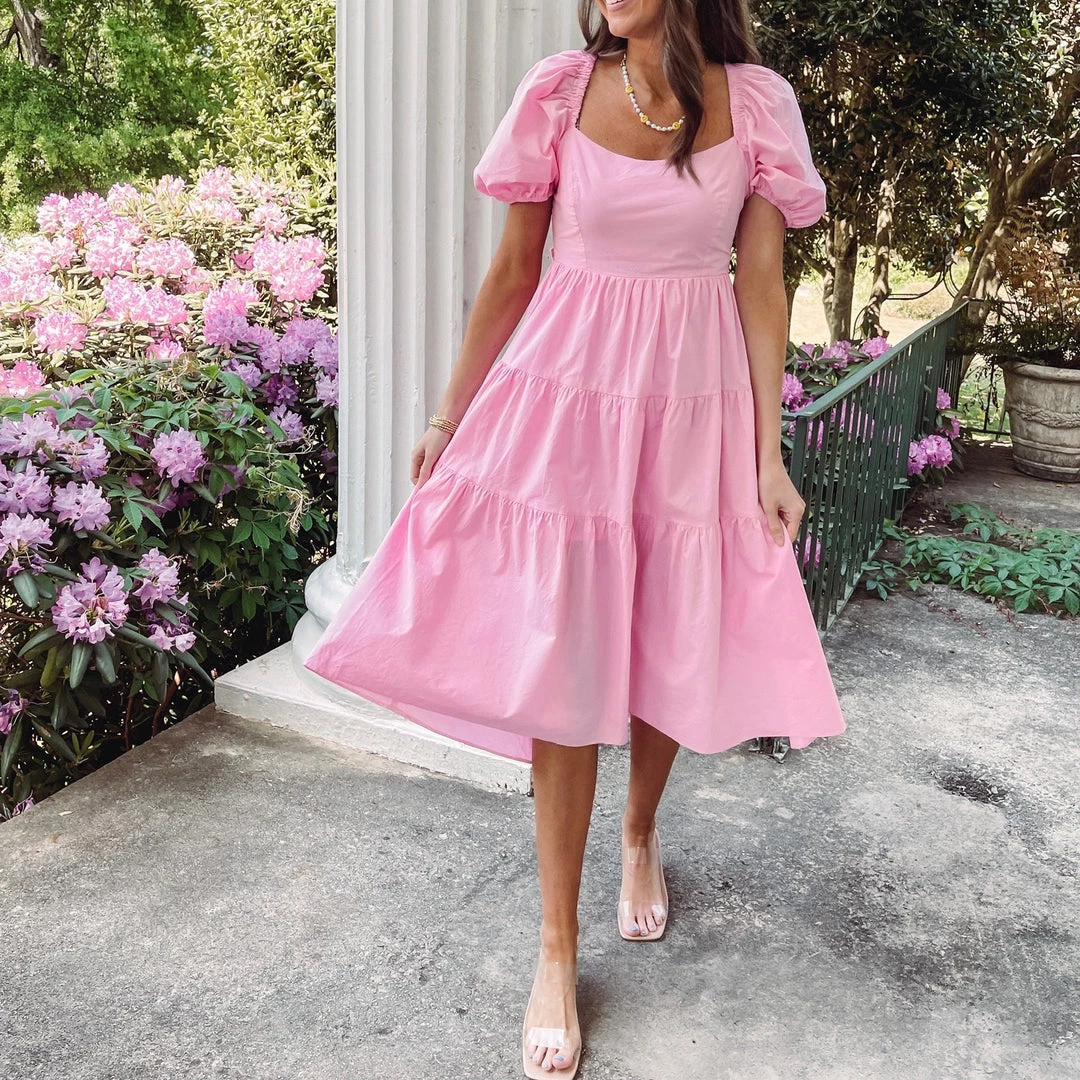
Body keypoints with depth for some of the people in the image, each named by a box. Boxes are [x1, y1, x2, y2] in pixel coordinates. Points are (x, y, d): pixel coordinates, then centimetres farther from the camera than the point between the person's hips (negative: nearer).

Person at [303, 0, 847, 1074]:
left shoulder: (757, 102, -1)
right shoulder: (559, 90, -3)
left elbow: (761, 283, 0)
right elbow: (512, 272, 4)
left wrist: (768, 456, -2)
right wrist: (448, 418, 7)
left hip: (697, 402, 1)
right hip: (570, 394, -1)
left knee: (672, 653, 11)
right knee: (563, 670, 0)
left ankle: (640, 834, 43)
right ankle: (557, 949, 15)